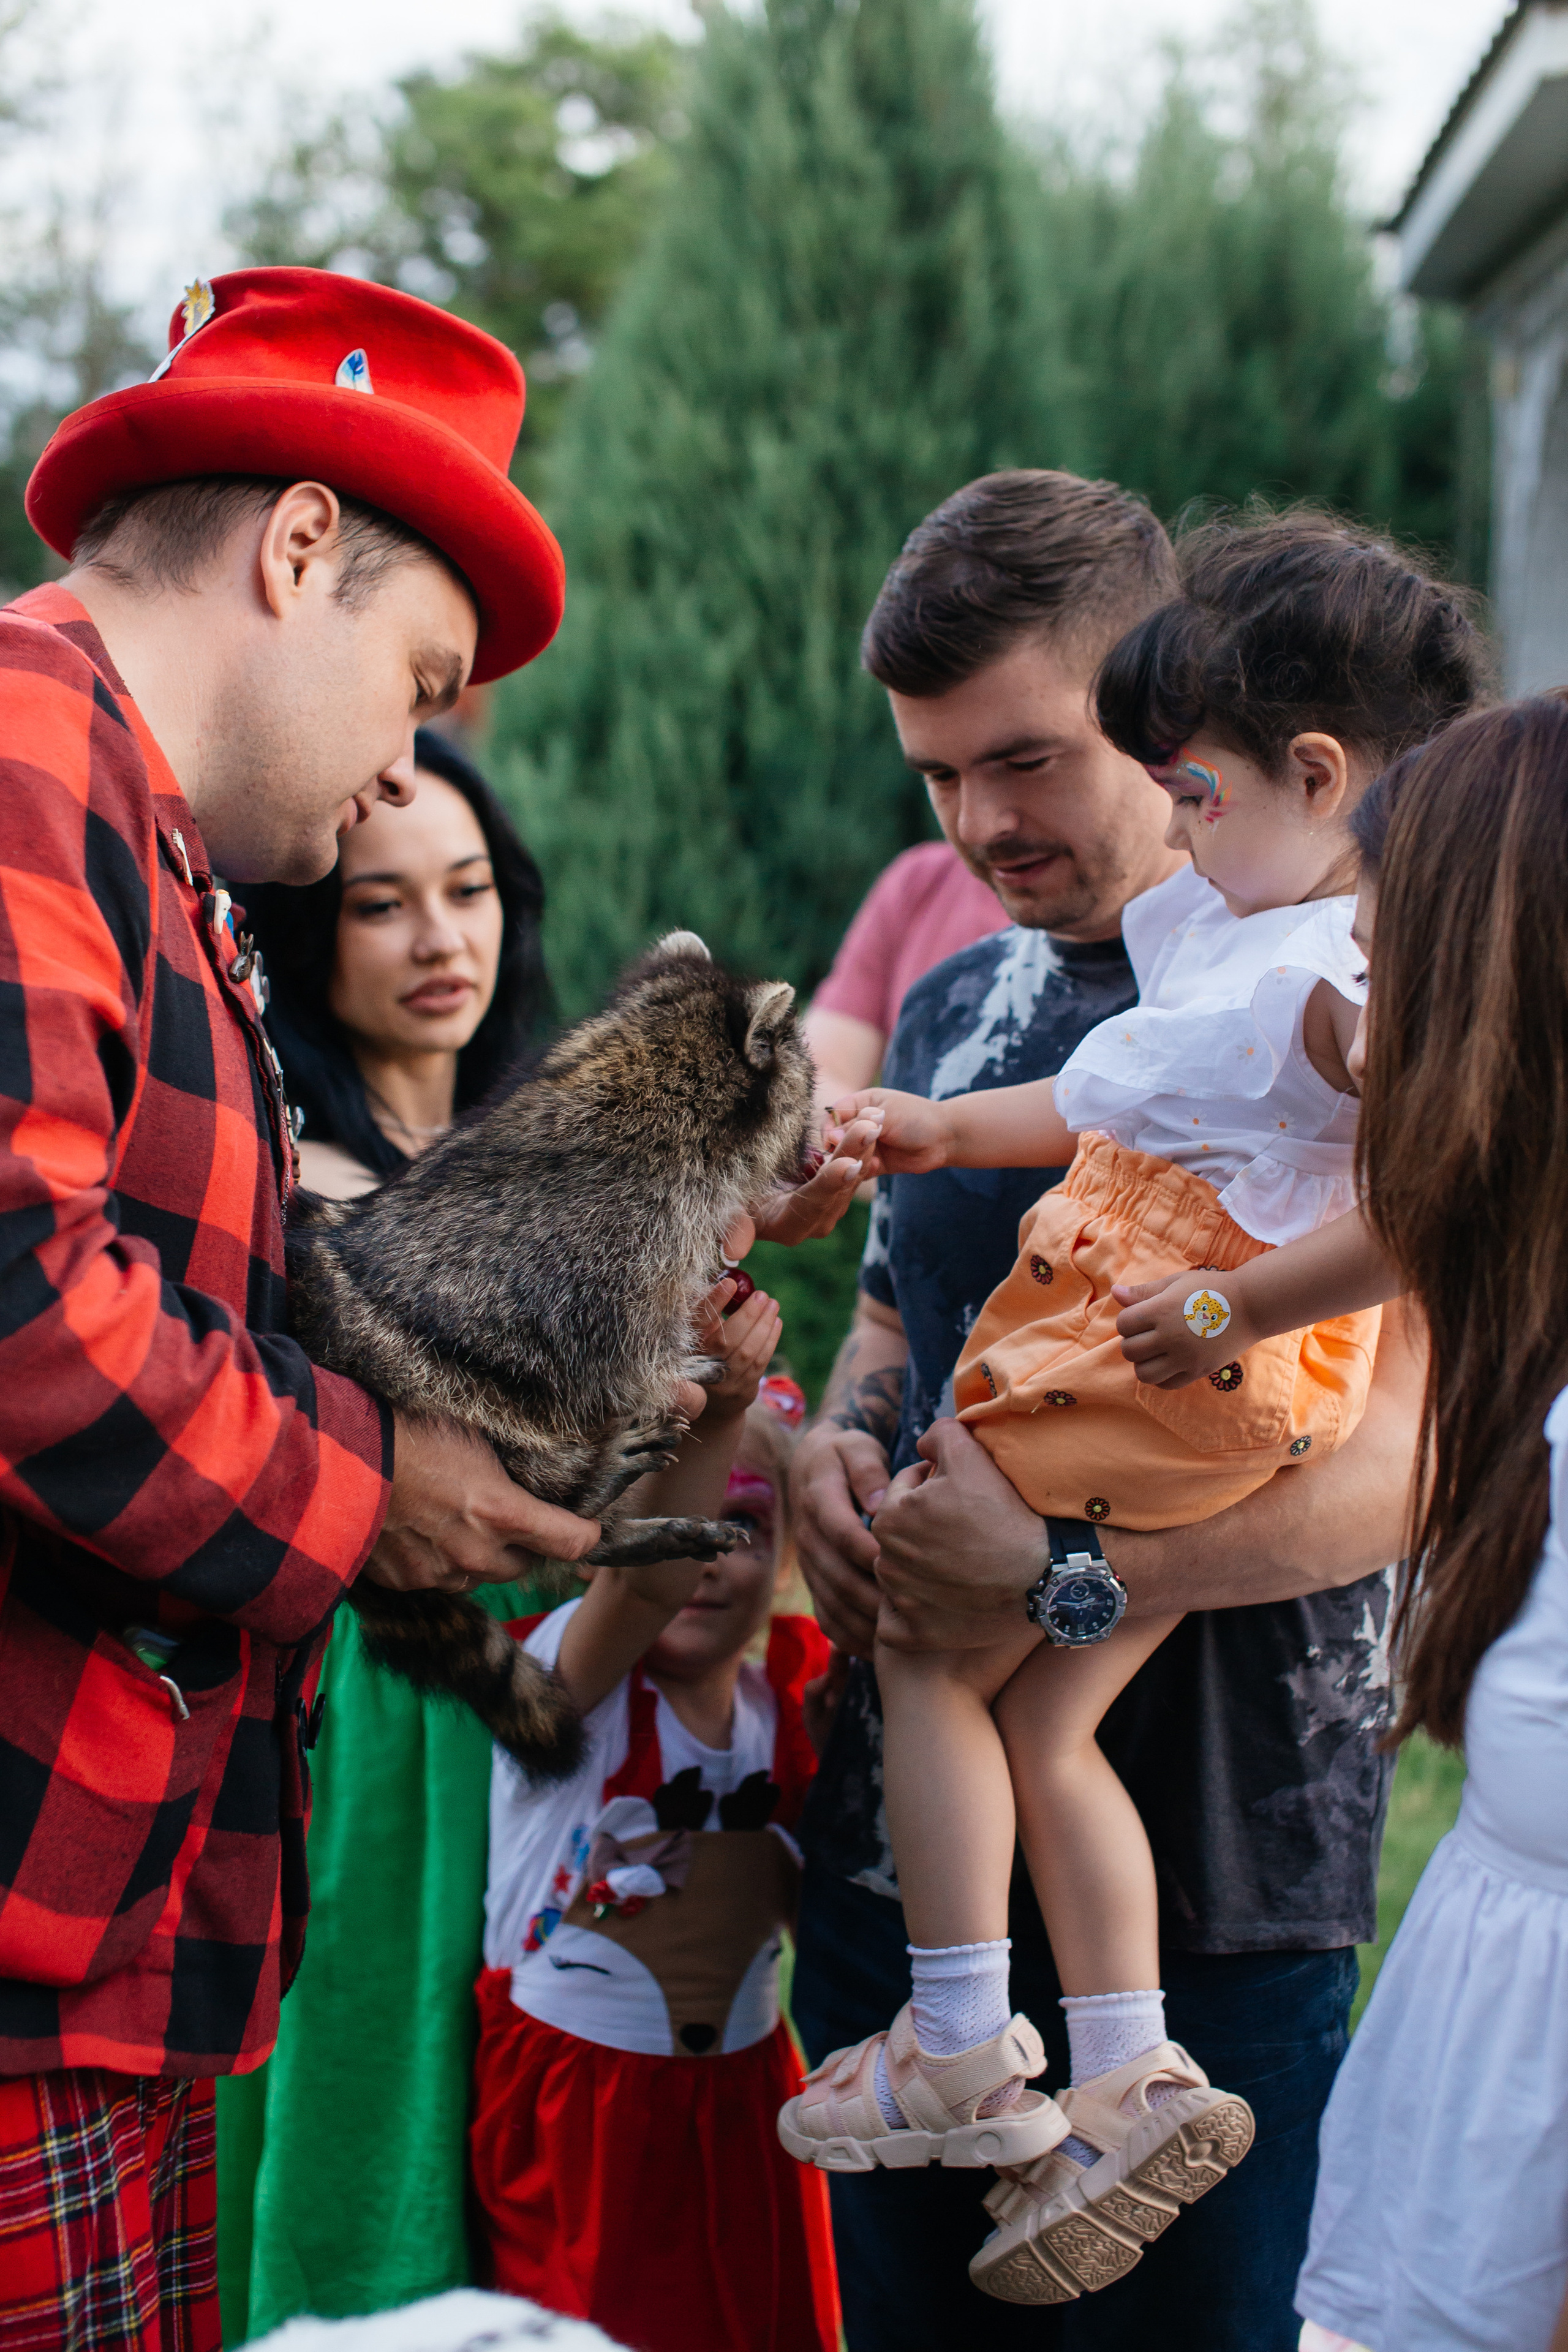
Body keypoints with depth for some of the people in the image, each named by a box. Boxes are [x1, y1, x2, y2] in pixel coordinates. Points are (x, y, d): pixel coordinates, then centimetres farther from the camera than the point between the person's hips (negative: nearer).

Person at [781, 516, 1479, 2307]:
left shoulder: (1346, 974, -19)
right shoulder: (1222, 930, 12)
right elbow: (1121, 1104, 25)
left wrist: (1248, 1304, -22)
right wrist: (931, 1131, 30)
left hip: (1185, 1385, -9)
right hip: (1182, 1406, 9)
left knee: (924, 1649, 3)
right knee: (1040, 1717, 12)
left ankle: (962, 2057, 10)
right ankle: (1127, 2078, 17)